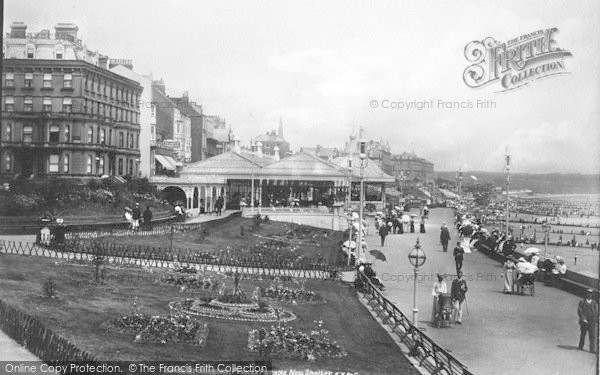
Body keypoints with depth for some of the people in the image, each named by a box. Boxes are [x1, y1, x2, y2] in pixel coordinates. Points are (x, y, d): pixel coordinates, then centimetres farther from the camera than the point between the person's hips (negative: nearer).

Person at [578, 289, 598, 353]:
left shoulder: (594, 303, 11)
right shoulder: (582, 302, 4)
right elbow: (579, 311, -4)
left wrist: (596, 321, -5)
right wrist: (583, 319, -15)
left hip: (592, 322, 1)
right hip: (584, 322, -1)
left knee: (593, 335, -7)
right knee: (582, 334, 8)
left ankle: (593, 349, -7)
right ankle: (580, 346, 22)